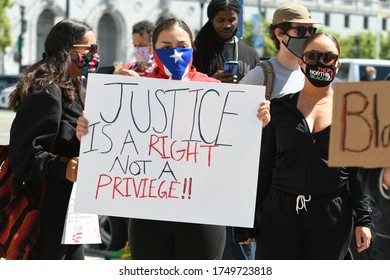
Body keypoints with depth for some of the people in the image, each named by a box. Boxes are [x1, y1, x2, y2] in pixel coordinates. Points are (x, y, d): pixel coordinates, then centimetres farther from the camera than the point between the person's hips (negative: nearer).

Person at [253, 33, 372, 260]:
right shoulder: (280, 107, 6)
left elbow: (359, 171, 5)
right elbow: (264, 166, 9)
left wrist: (363, 220, -2)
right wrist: (252, 215, 6)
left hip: (331, 220, 0)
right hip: (279, 214, 1)